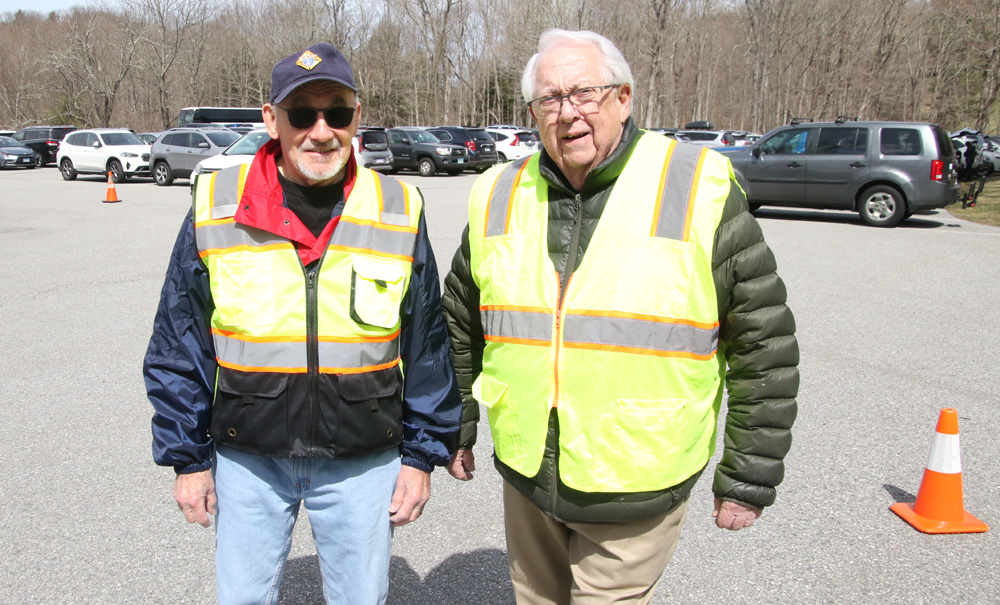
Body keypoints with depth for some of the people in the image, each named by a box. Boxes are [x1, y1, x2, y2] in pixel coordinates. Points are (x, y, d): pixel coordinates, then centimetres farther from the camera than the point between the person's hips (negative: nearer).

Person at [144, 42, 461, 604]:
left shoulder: (400, 213, -5)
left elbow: (428, 348, 1)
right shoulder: (216, 209, -6)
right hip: (248, 458, 1)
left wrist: (422, 455, 2)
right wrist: (188, 456, 3)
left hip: (362, 465, 0)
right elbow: (180, 347, 2)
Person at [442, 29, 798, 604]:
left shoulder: (700, 191, -12)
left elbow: (765, 344, -7)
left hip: (637, 493, -4)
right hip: (526, 477, 5)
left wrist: (748, 478, -4)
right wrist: (456, 431, 18)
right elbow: (460, 329, 14)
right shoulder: (498, 197, 1)